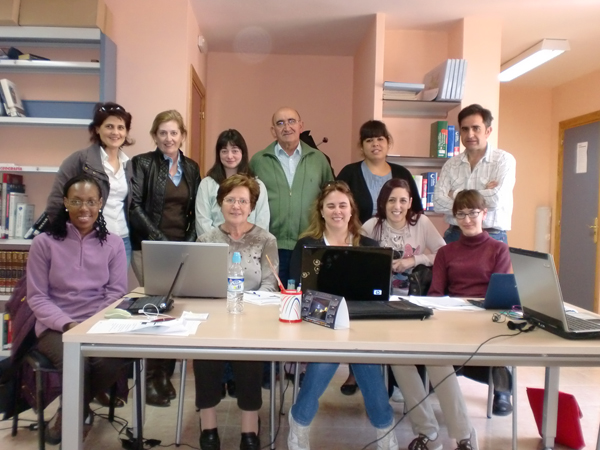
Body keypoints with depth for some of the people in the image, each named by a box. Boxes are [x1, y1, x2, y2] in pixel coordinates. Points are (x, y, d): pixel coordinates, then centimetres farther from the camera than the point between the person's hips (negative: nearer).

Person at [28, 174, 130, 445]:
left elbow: (116, 293, 1)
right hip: (56, 327, -1)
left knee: (114, 360, -29)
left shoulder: (113, 244, 5)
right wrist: (68, 324, -17)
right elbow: (37, 297, -1)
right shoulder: (44, 243, 0)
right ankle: (80, 413, 5)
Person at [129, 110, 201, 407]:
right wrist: (160, 238, -16)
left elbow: (194, 210, 12)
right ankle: (153, 378, 6)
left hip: (182, 248, 4)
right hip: (148, 247, -4)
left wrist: (190, 242, -2)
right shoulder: (142, 163, -1)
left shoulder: (191, 168, 12)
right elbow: (135, 206, -9)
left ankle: (166, 373, 16)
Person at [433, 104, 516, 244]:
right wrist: (484, 196, -12)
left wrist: (457, 194, -7)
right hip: (455, 236, 3)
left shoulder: (504, 160, -3)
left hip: (492, 238, -3)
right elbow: (438, 203, -6)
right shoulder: (451, 164, 6)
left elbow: (497, 199, -17)